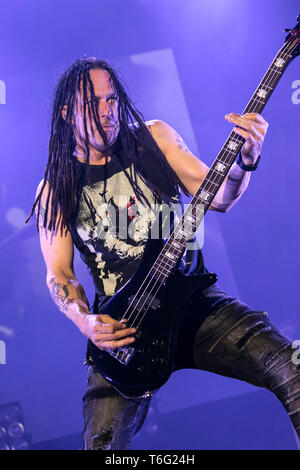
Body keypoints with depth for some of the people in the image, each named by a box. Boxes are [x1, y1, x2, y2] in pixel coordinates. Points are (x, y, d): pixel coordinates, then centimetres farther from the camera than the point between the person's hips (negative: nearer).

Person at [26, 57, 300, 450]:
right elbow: (58, 274, 4)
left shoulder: (153, 138, 7)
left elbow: (218, 197, 1)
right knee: (103, 441, -18)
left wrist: (245, 159, -19)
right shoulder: (56, 189, 5)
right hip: (121, 326, -1)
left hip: (192, 297, 1)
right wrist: (86, 322, -15)